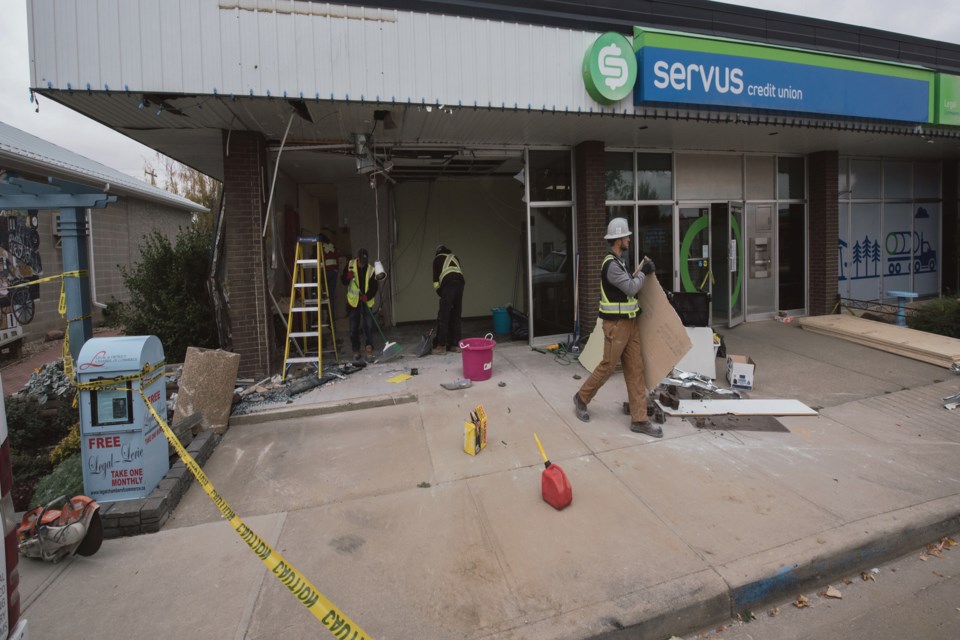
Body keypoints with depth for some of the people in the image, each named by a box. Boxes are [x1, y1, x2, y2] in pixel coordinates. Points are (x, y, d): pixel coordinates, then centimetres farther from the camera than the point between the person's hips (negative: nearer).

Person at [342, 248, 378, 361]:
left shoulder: (370, 269, -6)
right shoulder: (350, 265, -4)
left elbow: (374, 287, -5)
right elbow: (343, 281, 1)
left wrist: (367, 296, -23)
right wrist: (348, 276, -21)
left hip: (367, 302, -1)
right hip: (353, 301, 1)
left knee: (369, 326, -8)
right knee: (354, 328, 7)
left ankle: (369, 349, -4)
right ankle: (356, 350, 19)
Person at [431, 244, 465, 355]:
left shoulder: (438, 258, 18)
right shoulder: (455, 258, 33)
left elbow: (436, 278, 11)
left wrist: (440, 293, 23)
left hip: (448, 284, -5)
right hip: (460, 283, 5)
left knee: (443, 317, -2)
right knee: (456, 316, 12)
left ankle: (442, 346, -2)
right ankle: (456, 344, 14)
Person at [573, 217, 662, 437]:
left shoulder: (618, 261, 14)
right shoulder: (611, 264, -19)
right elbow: (631, 288, -18)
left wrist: (640, 272, 13)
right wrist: (642, 272, -4)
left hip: (630, 322, 10)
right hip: (617, 324, -10)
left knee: (635, 370, 6)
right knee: (607, 366, 2)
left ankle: (639, 419, 10)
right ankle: (581, 398, 25)